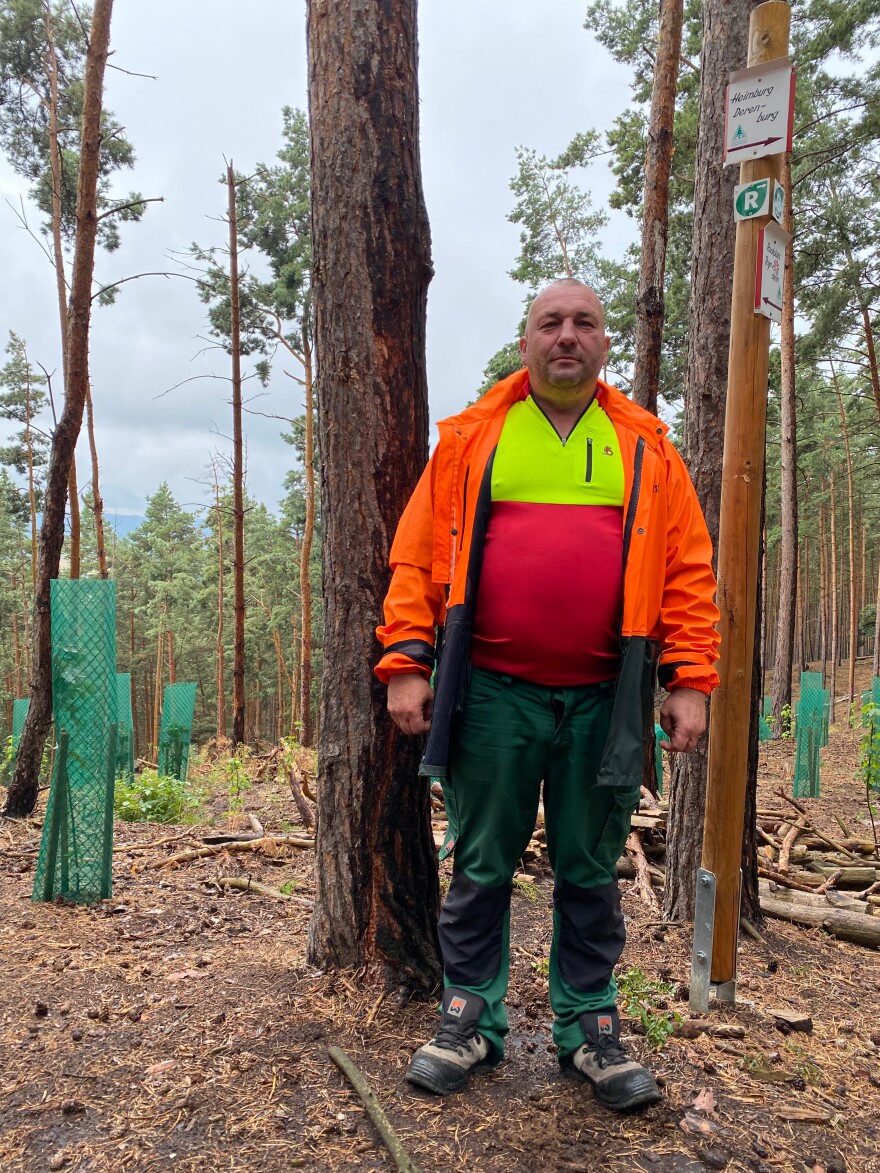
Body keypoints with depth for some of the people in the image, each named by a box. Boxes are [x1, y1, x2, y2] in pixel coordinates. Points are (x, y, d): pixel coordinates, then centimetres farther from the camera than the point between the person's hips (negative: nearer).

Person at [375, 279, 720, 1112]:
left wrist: (690, 680, -3)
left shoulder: (645, 447, 9)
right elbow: (418, 557, 2)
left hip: (605, 699, 1)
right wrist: (406, 662, -6)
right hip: (494, 692, -1)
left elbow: (688, 570, 5)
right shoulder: (472, 437, 6)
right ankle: (470, 1020, 27)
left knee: (590, 871, 13)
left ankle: (588, 1028, 29)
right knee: (481, 865, 10)